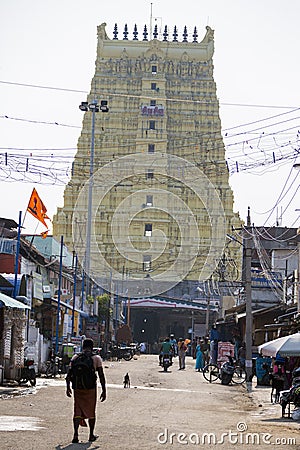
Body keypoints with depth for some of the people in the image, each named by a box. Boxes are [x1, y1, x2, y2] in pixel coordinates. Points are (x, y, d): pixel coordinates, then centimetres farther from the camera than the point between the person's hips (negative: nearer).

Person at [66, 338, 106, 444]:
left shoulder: (75, 357, 6)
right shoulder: (96, 358, -2)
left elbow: (69, 374, 3)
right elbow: (101, 376, -5)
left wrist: (68, 388, 11)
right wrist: (104, 391, -1)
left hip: (77, 389, 2)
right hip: (91, 389, -2)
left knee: (77, 411, 5)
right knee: (91, 411, 12)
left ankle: (75, 434, -9)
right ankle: (91, 435, 22)